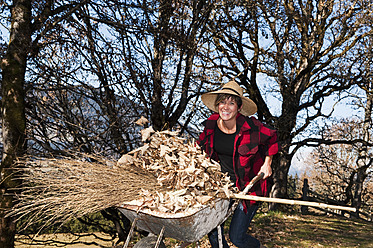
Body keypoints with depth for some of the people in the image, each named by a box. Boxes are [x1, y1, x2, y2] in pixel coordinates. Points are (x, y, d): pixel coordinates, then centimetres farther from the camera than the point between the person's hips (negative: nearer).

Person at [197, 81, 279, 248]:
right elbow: (201, 146, 14)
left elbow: (271, 138, -1)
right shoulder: (211, 124, -7)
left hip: (248, 186, -4)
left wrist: (267, 163, -3)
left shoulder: (250, 126, -20)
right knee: (212, 232, 0)